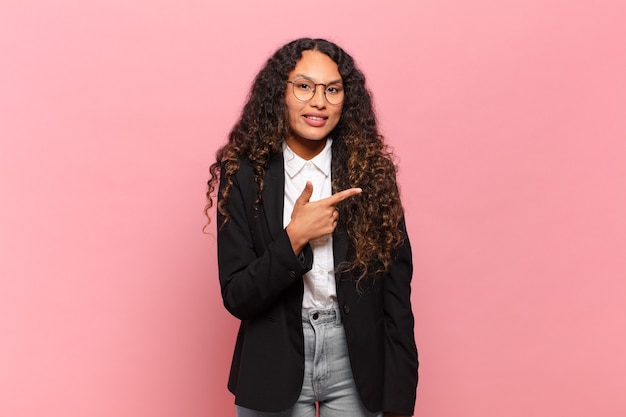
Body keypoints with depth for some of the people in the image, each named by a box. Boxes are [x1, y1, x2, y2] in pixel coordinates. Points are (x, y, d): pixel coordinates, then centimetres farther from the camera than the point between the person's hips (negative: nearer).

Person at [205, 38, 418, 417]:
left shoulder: (371, 172, -6)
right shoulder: (244, 176, -8)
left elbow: (395, 294, -5)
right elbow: (236, 297, -9)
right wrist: (294, 238, -22)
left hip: (357, 367, 1)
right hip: (275, 368, 0)